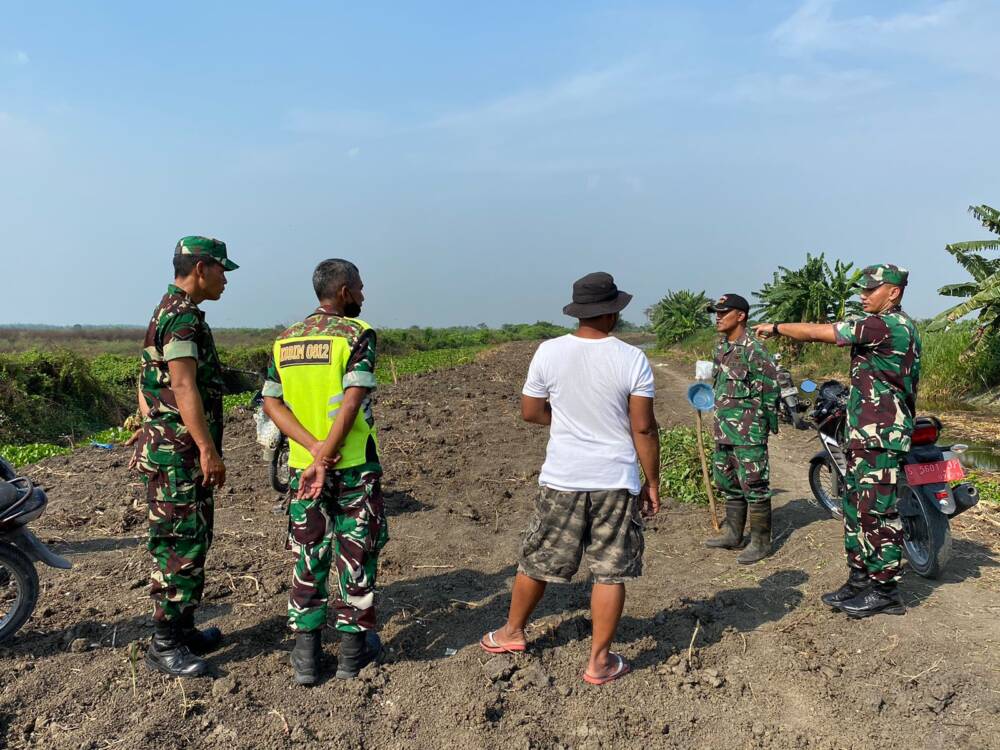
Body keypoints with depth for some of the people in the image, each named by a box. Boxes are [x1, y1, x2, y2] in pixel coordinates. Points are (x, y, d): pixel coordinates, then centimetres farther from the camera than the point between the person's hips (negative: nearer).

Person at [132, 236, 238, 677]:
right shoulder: (182, 316, -16)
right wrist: (208, 450, -24)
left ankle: (183, 630, 26)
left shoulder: (173, 313, 17)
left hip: (184, 454, 10)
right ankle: (164, 645, 7)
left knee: (194, 542, 16)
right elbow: (184, 387, -23)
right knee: (180, 547, -3)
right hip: (178, 455, -10)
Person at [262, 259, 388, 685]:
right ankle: (353, 648, 21)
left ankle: (306, 654, 19)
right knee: (355, 554, 9)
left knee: (308, 557, 13)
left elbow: (271, 402, 1)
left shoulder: (285, 340, 8)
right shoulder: (358, 334, -9)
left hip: (303, 465, 5)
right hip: (354, 463, -5)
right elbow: (352, 401, -20)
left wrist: (314, 449, -8)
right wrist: (326, 459, -18)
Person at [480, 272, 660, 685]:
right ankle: (599, 660, 18)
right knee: (610, 571, 9)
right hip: (617, 481, -1)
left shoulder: (549, 352, -6)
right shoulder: (632, 359, -10)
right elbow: (643, 427, -8)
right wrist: (653, 482, 2)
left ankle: (512, 631, 36)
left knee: (537, 559, 17)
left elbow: (530, 411, 3)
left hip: (561, 479, 2)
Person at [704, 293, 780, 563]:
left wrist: (767, 424, -9)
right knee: (727, 482, 17)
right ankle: (733, 533, 30)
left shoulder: (753, 349, -15)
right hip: (724, 430, 9)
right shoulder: (721, 347, 12)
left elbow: (771, 387, -14)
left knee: (754, 485, -2)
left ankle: (761, 541, 9)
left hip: (749, 432, -9)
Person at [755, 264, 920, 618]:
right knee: (857, 507, 14)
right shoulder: (901, 326, 18)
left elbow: (820, 332, -17)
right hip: (865, 435, 11)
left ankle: (885, 589, 7)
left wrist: (776, 327, -5)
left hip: (880, 437, -11)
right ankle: (860, 578, 23)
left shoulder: (887, 325, -16)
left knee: (878, 511, -3)